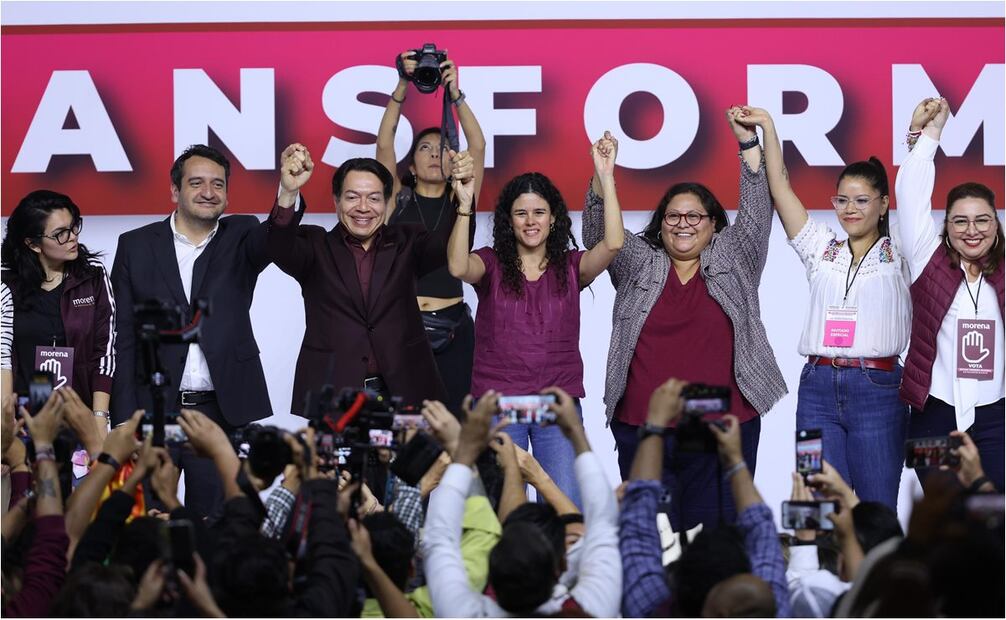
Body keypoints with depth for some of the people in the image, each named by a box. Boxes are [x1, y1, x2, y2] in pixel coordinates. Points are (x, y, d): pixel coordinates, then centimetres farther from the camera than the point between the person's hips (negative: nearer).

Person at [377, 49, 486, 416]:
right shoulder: (398, 201, 10)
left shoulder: (459, 201, 11)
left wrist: (455, 95, -7)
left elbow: (478, 147, 1)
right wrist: (403, 86, -6)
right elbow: (384, 144, 1)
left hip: (451, 328, 1)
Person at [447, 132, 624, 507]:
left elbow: (612, 244, -11)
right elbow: (458, 267, -18)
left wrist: (606, 178, -17)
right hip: (497, 401, -1)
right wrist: (465, 205, -29)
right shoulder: (491, 264, 4)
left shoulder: (571, 267, 7)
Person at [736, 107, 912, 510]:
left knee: (877, 511, -2)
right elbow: (780, 187, 11)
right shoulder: (821, 250, 15)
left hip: (877, 388, -3)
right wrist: (767, 127, 6)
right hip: (818, 387, 3)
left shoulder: (898, 256, 7)